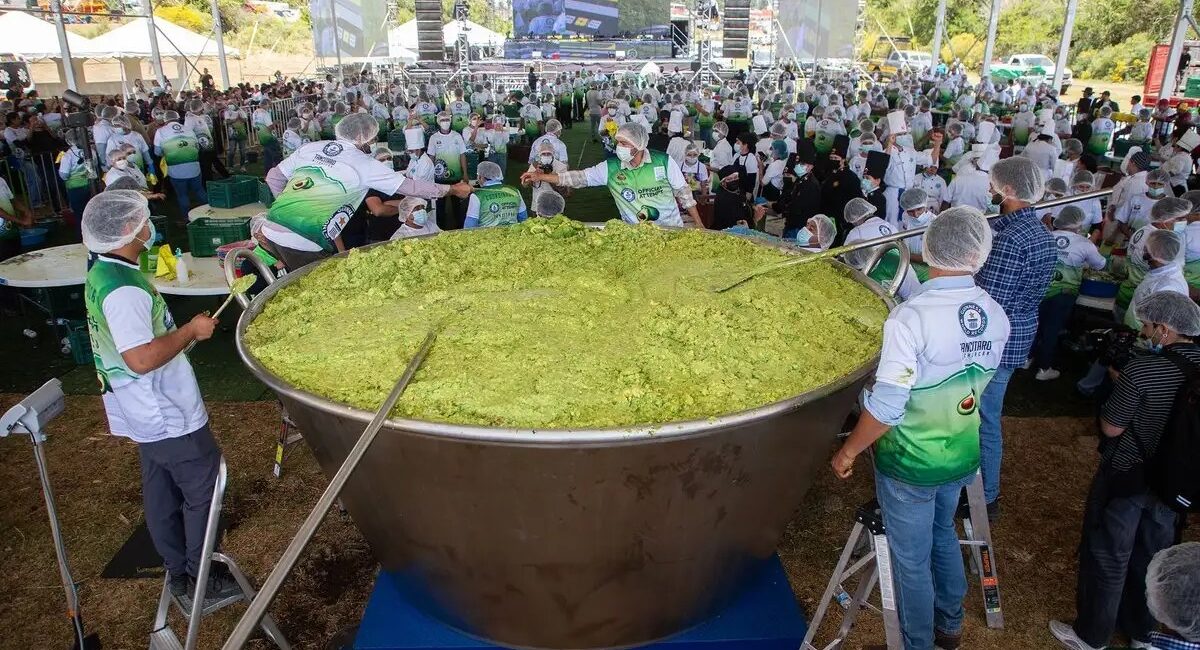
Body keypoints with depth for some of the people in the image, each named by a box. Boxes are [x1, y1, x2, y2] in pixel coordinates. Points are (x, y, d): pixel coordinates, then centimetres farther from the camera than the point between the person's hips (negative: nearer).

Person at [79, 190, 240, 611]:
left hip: (146, 415, 10)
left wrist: (181, 332, 14)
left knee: (160, 489, 20)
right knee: (202, 491, 5)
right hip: (171, 417, -10)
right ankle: (200, 580, 18)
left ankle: (177, 571, 36)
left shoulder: (101, 275, 5)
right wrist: (191, 330, -22)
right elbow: (142, 359, -33)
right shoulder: (123, 289, -27)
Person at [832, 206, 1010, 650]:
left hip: (910, 463, -6)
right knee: (943, 534, 29)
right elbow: (978, 379, 5)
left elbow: (885, 408, -27)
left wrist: (847, 453, -12)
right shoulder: (995, 315, -9)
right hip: (962, 456, 6)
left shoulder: (910, 319, -28)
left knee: (911, 560, 14)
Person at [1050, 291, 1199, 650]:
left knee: (1106, 556, 10)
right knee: (1151, 556, 22)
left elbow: (1111, 427, -18)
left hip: (1126, 477, -6)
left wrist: (1119, 382, -7)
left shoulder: (1141, 368, -26)